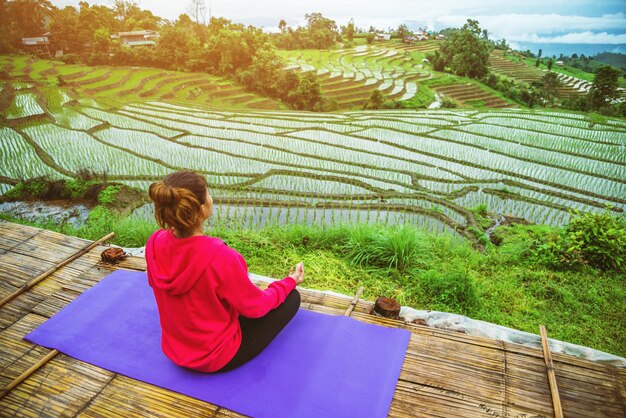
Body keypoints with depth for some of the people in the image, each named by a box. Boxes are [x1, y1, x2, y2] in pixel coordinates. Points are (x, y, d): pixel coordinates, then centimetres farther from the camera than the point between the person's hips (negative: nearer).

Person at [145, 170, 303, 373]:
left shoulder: (154, 244, -18)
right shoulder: (219, 257, -36)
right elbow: (255, 306, -18)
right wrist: (290, 281, -1)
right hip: (218, 358, -6)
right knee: (291, 297, 10)